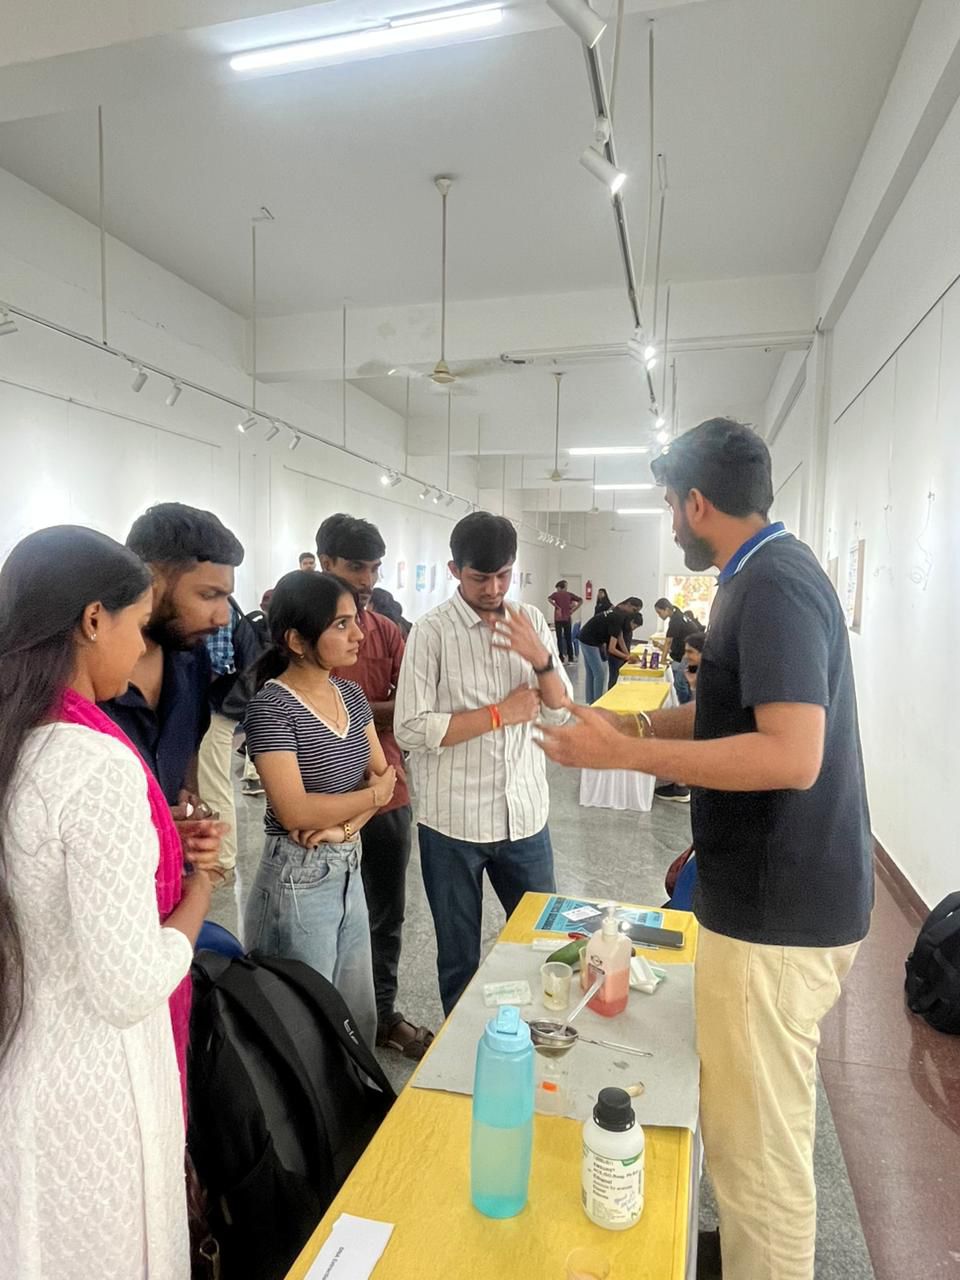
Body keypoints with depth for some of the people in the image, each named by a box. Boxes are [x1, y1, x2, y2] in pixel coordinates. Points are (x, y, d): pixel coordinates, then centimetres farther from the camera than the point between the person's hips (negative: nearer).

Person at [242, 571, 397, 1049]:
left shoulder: (351, 694, 4)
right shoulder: (271, 708, -19)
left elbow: (383, 775, 5)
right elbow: (296, 812, -24)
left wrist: (346, 824, -13)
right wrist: (374, 794, -11)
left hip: (350, 871, 7)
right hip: (299, 879, -7)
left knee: (361, 1018, 19)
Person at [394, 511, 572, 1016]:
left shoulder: (532, 621, 3)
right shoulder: (431, 631, -10)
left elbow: (561, 712, 3)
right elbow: (410, 728, -17)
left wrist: (541, 659, -16)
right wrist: (500, 713, -15)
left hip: (525, 814, 4)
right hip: (453, 821, -3)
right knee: (459, 956, 15)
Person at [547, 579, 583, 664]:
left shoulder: (556, 594, 1)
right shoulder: (569, 594, 7)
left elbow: (549, 599, -19)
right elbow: (580, 601, 3)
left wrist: (557, 607, -15)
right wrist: (573, 610, 1)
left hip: (558, 619, -2)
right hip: (567, 619, 2)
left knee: (559, 638, 2)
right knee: (568, 638, 10)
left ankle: (561, 657, -1)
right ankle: (570, 657, 11)